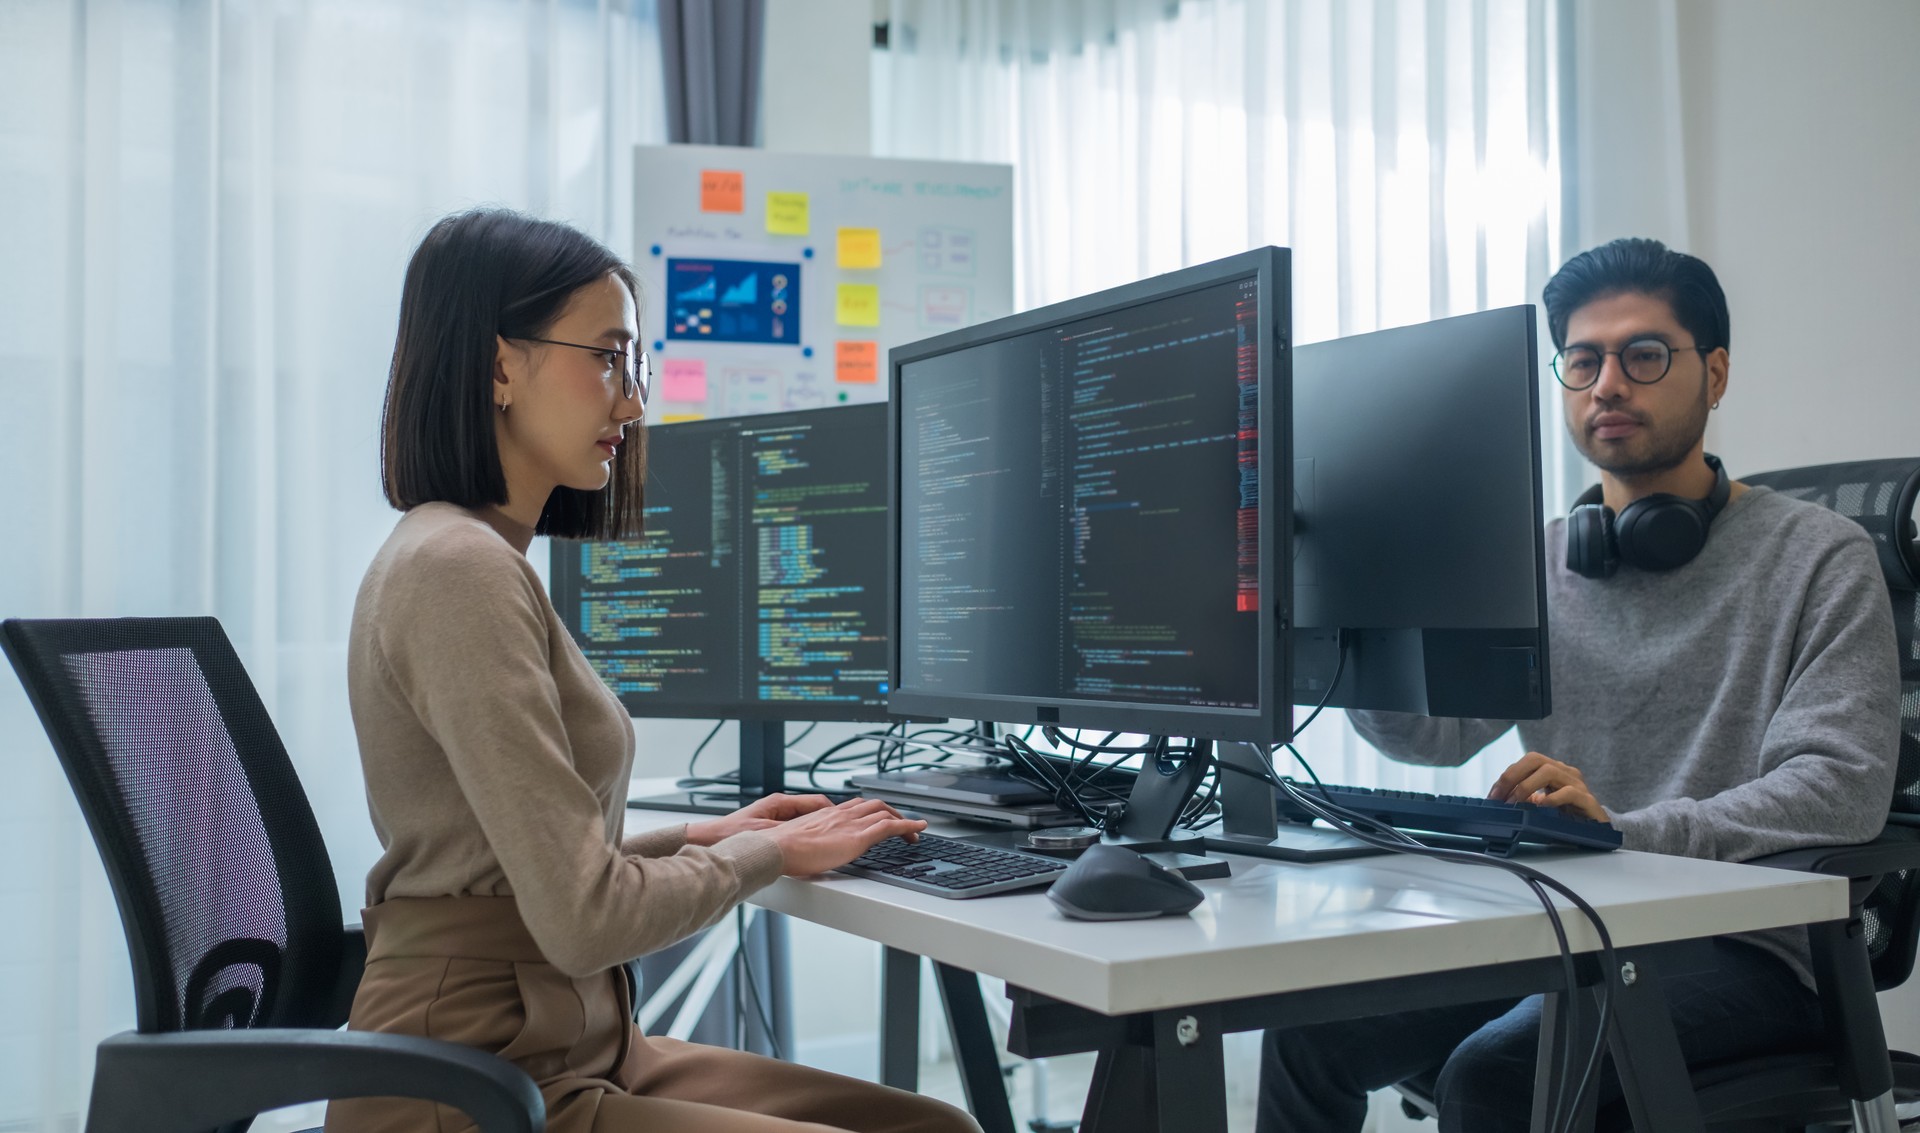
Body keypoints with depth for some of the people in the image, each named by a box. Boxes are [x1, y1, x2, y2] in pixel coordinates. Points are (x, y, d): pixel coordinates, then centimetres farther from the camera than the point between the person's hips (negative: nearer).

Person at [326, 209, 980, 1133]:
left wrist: (705, 838, 9)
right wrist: (762, 854, -6)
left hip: (569, 1050, 9)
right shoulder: (458, 570, -17)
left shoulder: (473, 556, 13)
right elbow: (584, 919, -20)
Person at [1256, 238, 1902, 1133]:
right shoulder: (1538, 562, 14)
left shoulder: (1820, 557, -2)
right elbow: (1439, 731, 2)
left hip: (1740, 947, -5)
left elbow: (1845, 787, -14)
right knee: (1309, 1031, -12)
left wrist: (1623, 829, -27)